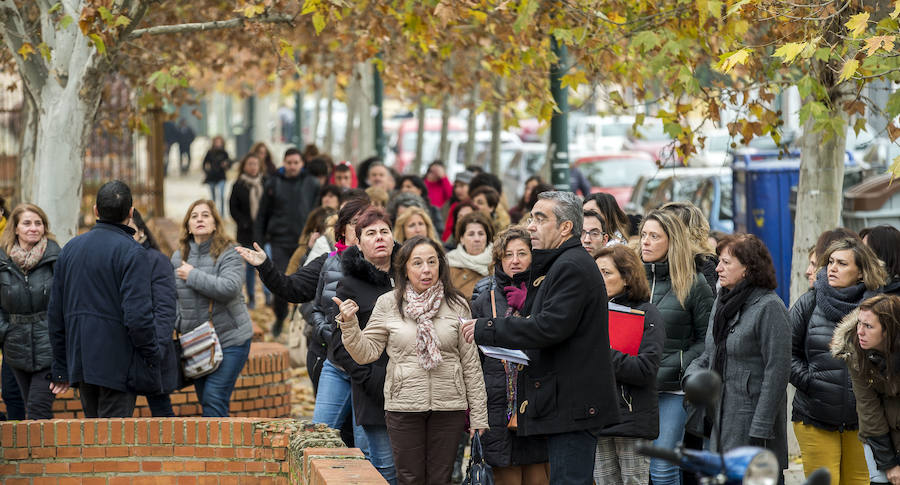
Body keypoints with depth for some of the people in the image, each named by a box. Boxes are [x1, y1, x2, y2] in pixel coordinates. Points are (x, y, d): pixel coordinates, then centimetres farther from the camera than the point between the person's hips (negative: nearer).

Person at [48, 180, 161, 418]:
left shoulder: (70, 249, 11)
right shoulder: (132, 253, -11)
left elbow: (55, 314, 13)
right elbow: (138, 315, -19)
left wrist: (61, 367, 17)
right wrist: (152, 360, -8)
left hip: (81, 362, 6)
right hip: (118, 363, -6)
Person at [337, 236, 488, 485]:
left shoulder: (456, 305, 3)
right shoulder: (388, 304, 2)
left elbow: (471, 363, 6)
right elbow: (366, 353, 3)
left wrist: (478, 416, 5)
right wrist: (349, 325, -14)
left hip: (449, 406, 0)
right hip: (404, 406, 0)